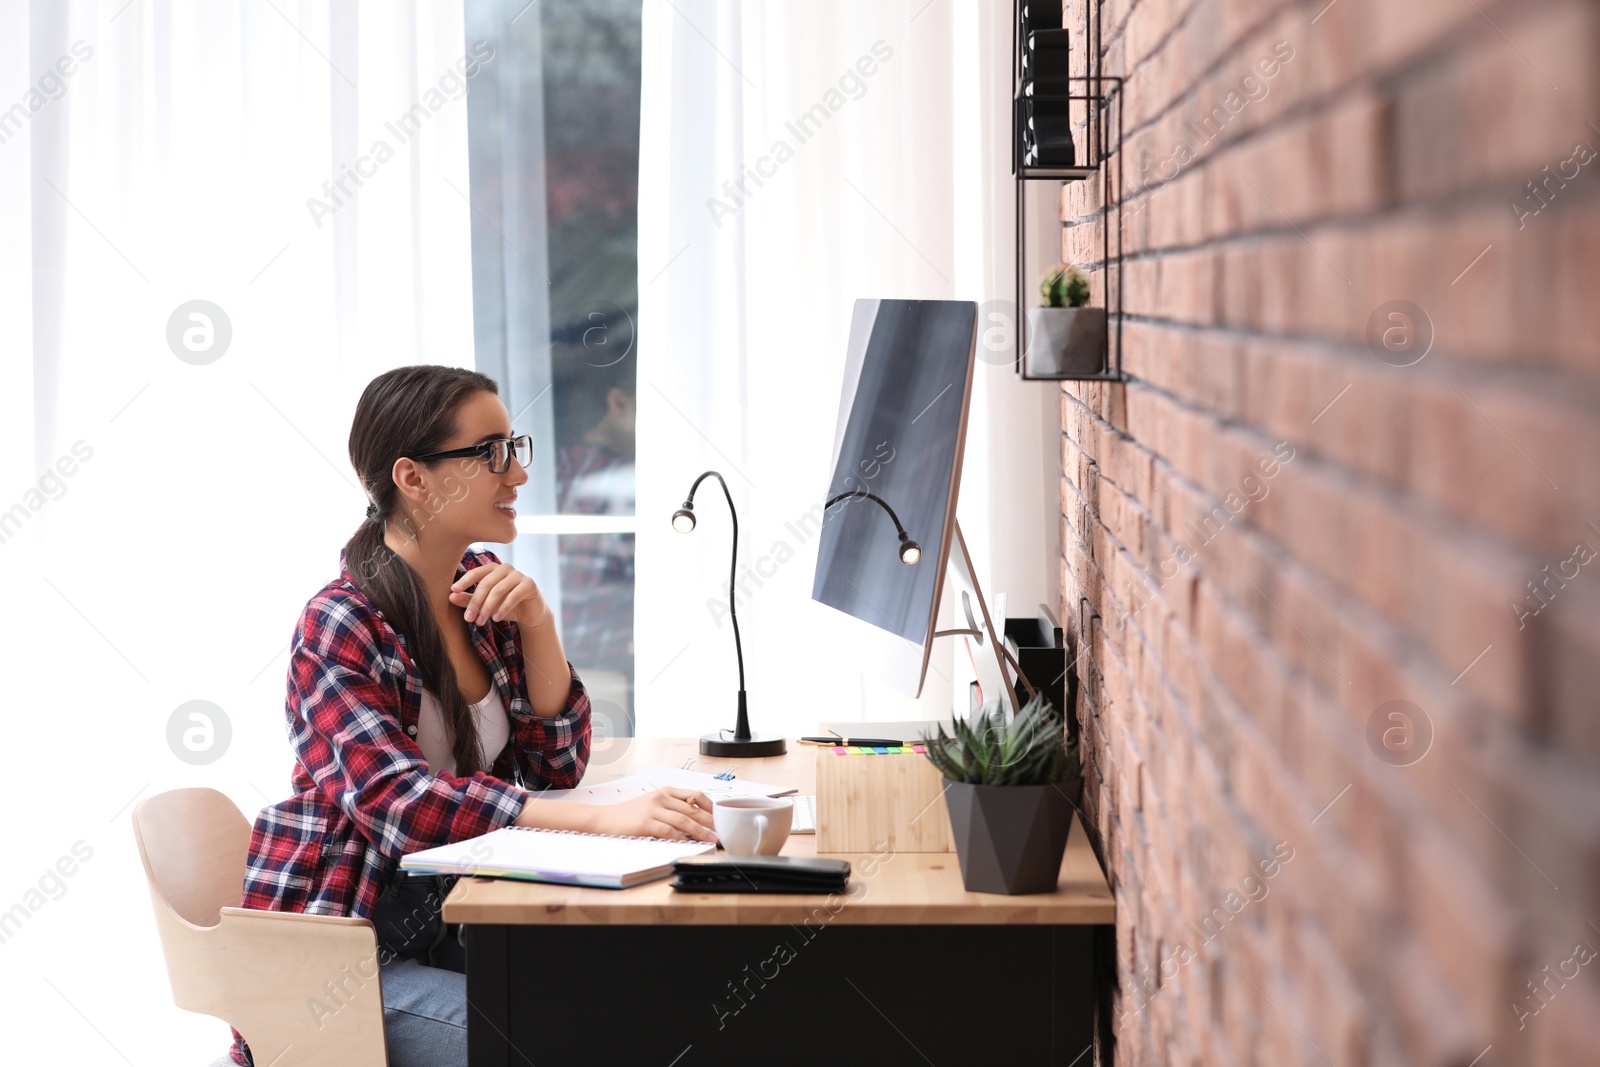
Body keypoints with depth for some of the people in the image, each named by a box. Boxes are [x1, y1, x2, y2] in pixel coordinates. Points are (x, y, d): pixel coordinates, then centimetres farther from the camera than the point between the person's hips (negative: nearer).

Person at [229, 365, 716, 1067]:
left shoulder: (484, 593, 7)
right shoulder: (341, 625, -15)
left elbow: (556, 765, 7)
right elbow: (397, 799, -29)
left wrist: (536, 620, -11)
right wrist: (606, 819, -40)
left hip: (449, 922, 7)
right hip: (341, 951, -7)